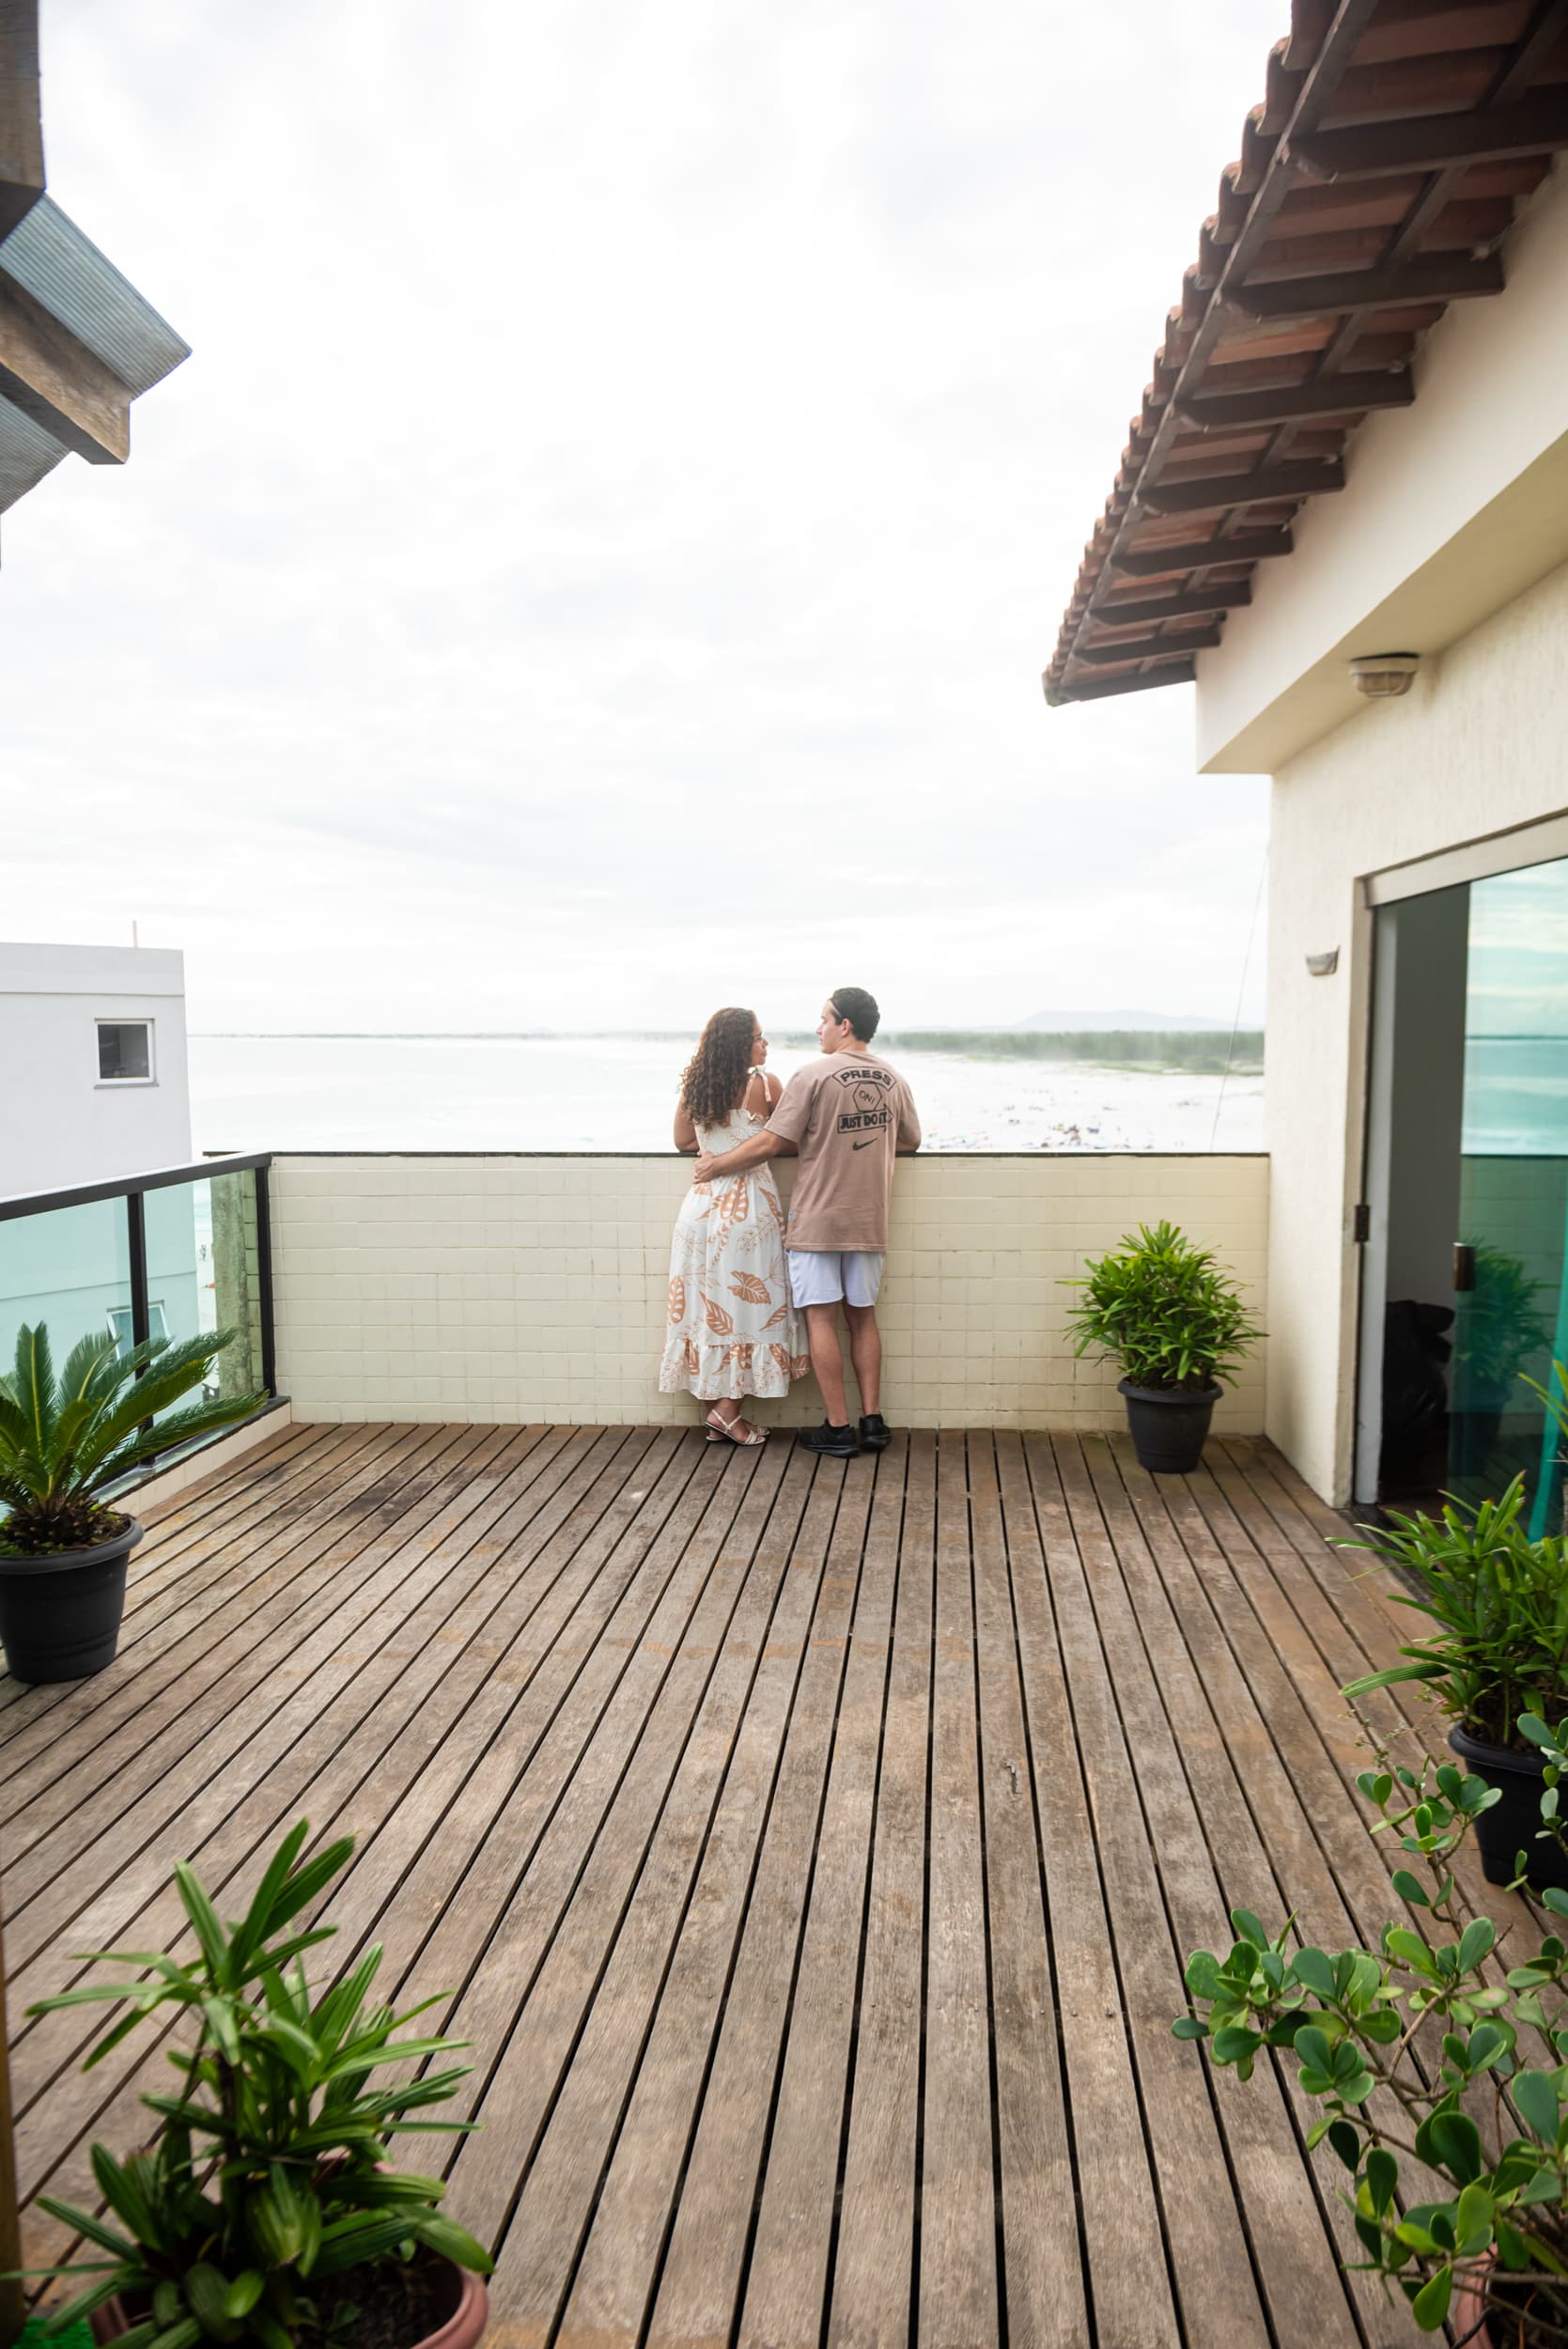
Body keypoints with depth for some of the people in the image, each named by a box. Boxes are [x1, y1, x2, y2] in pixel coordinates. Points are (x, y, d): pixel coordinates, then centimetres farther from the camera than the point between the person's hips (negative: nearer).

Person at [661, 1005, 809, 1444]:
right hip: (748, 1206, -5)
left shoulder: (693, 1088, 5)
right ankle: (727, 1409, 1)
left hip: (702, 1204, 5)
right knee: (749, 1306, 3)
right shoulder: (765, 1083, -9)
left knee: (710, 1306, 9)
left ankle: (715, 1408, 14)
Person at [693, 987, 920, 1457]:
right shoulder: (894, 1080, 6)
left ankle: (838, 1428, 2)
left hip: (817, 1217, -5)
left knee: (821, 1318, 1)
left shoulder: (813, 1076, -12)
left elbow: (772, 1143, -13)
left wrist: (717, 1163, -1)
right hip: (869, 1220, 5)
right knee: (862, 1316, 13)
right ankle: (872, 1421, 12)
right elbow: (909, 1142, 17)